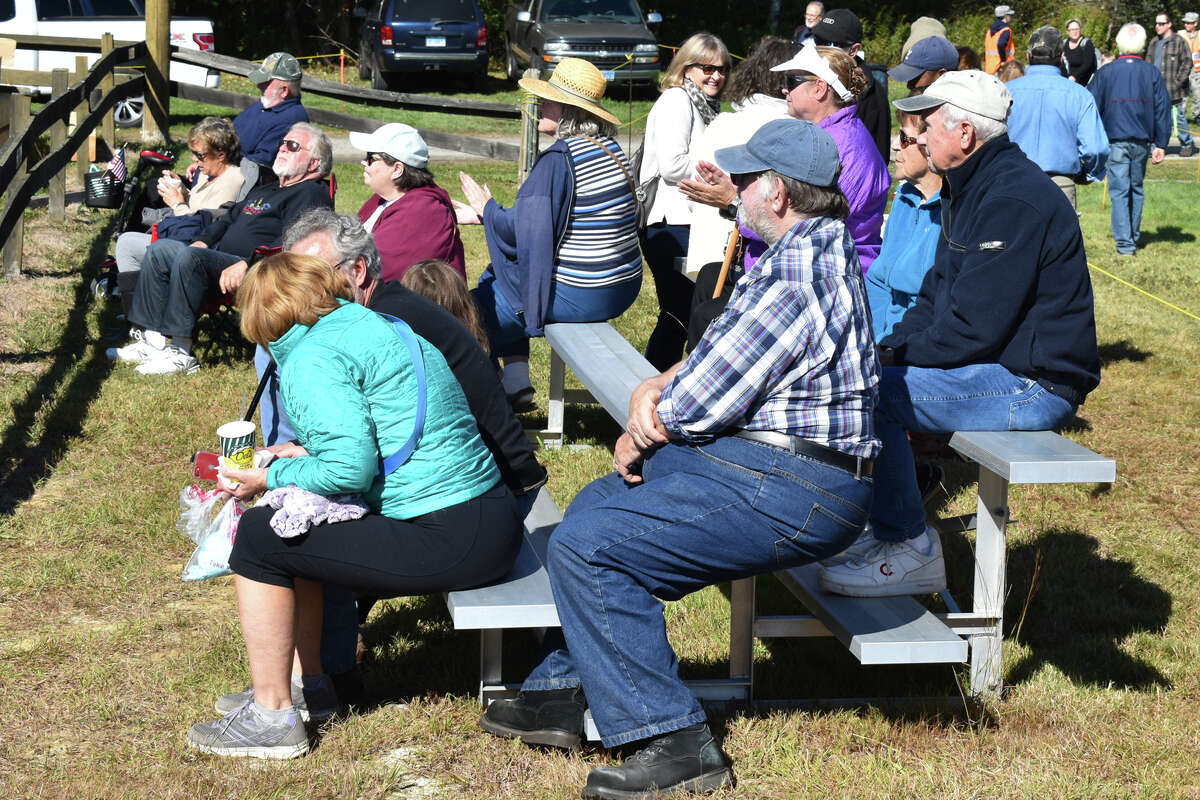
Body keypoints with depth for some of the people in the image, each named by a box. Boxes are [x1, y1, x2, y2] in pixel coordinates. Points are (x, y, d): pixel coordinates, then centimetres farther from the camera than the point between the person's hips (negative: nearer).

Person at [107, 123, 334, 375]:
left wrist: (247, 265, -28)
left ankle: (181, 354, -29)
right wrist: (203, 241, 13)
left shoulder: (312, 195, -5)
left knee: (189, 257, -31)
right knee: (160, 250, 4)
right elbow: (229, 219, 34)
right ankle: (152, 338, -1)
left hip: (253, 272, -10)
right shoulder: (266, 190, 28)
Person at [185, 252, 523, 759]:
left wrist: (273, 478, -4)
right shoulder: (373, 326, 18)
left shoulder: (312, 358, -10)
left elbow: (351, 469, -20)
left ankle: (272, 718, 5)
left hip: (448, 541, -10)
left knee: (260, 535, -2)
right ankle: (306, 680, 32)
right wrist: (307, 455, 23)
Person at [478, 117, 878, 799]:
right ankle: (575, 691, 26)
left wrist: (642, 433, 1)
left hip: (791, 493, -12)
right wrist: (661, 386, -1)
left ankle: (675, 742, -10)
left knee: (584, 545, -15)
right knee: (600, 501, 22)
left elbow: (698, 403, -20)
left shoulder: (795, 273, -22)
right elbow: (725, 359, 18)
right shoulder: (822, 248, 14)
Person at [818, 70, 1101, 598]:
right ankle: (886, 528, 14)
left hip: (1032, 385, -11)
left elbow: (975, 327, -24)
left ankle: (909, 549, -11)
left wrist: (899, 356, -11)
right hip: (997, 369, 11)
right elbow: (938, 297, 19)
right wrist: (888, 347, 3)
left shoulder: (1013, 200, -20)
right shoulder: (971, 188, 16)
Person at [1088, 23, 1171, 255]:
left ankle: (1124, 243, -8)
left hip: (1115, 140, -2)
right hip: (1142, 141, 2)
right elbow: (1163, 109, 2)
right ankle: (1134, 236, 27)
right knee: (1137, 188, 17)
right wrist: (1161, 144, 7)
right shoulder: (1152, 73, 2)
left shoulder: (1105, 73, -1)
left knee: (1119, 191, -1)